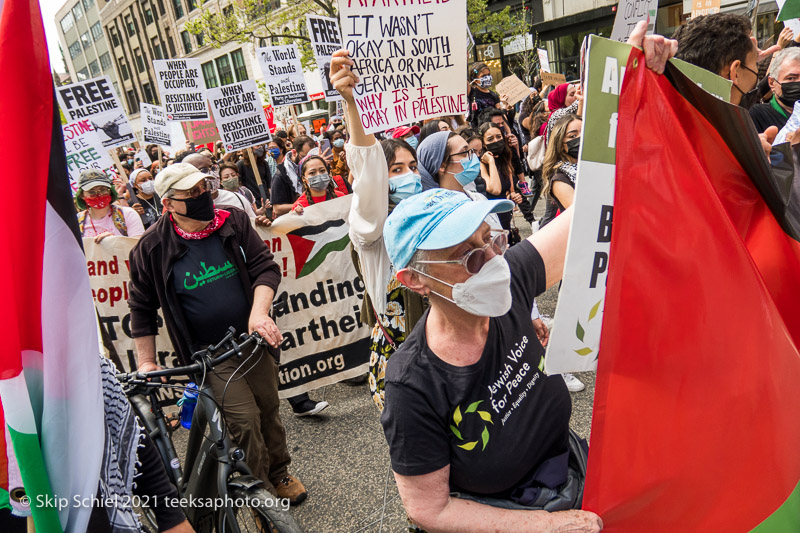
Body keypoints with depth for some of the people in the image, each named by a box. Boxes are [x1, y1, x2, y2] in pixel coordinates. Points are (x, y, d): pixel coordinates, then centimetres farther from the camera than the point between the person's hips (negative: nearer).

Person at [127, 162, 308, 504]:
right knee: (244, 419, -10)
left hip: (254, 340, 3)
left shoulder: (234, 222, -2)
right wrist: (146, 363, 0)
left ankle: (279, 474, 38)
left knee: (269, 409, 14)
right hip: (209, 355, -3)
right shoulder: (152, 249, -8)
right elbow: (142, 308, 3)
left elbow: (265, 267, -5)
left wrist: (259, 312, -22)